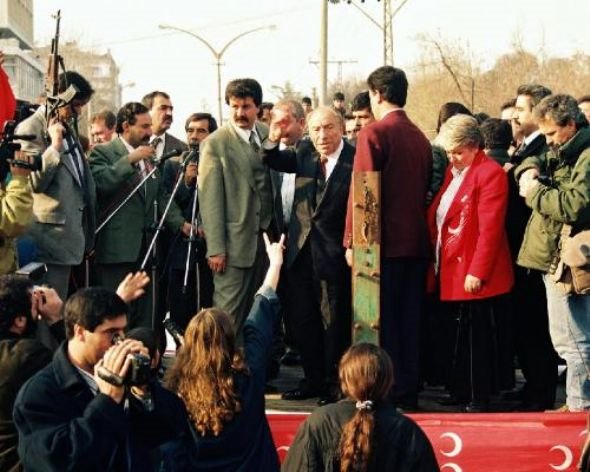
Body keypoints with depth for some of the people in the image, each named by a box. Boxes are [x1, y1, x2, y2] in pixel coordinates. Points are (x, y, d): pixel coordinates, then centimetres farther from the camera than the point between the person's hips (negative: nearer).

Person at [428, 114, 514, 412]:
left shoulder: (489, 173, -11)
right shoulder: (453, 173, 17)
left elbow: (489, 228, -16)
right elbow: (437, 219, 19)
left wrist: (477, 272, -19)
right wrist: (436, 260, 10)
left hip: (475, 276, -8)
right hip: (452, 273, 8)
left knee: (476, 339, -3)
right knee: (460, 339, 11)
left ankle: (478, 400, 3)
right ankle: (461, 392, 18)